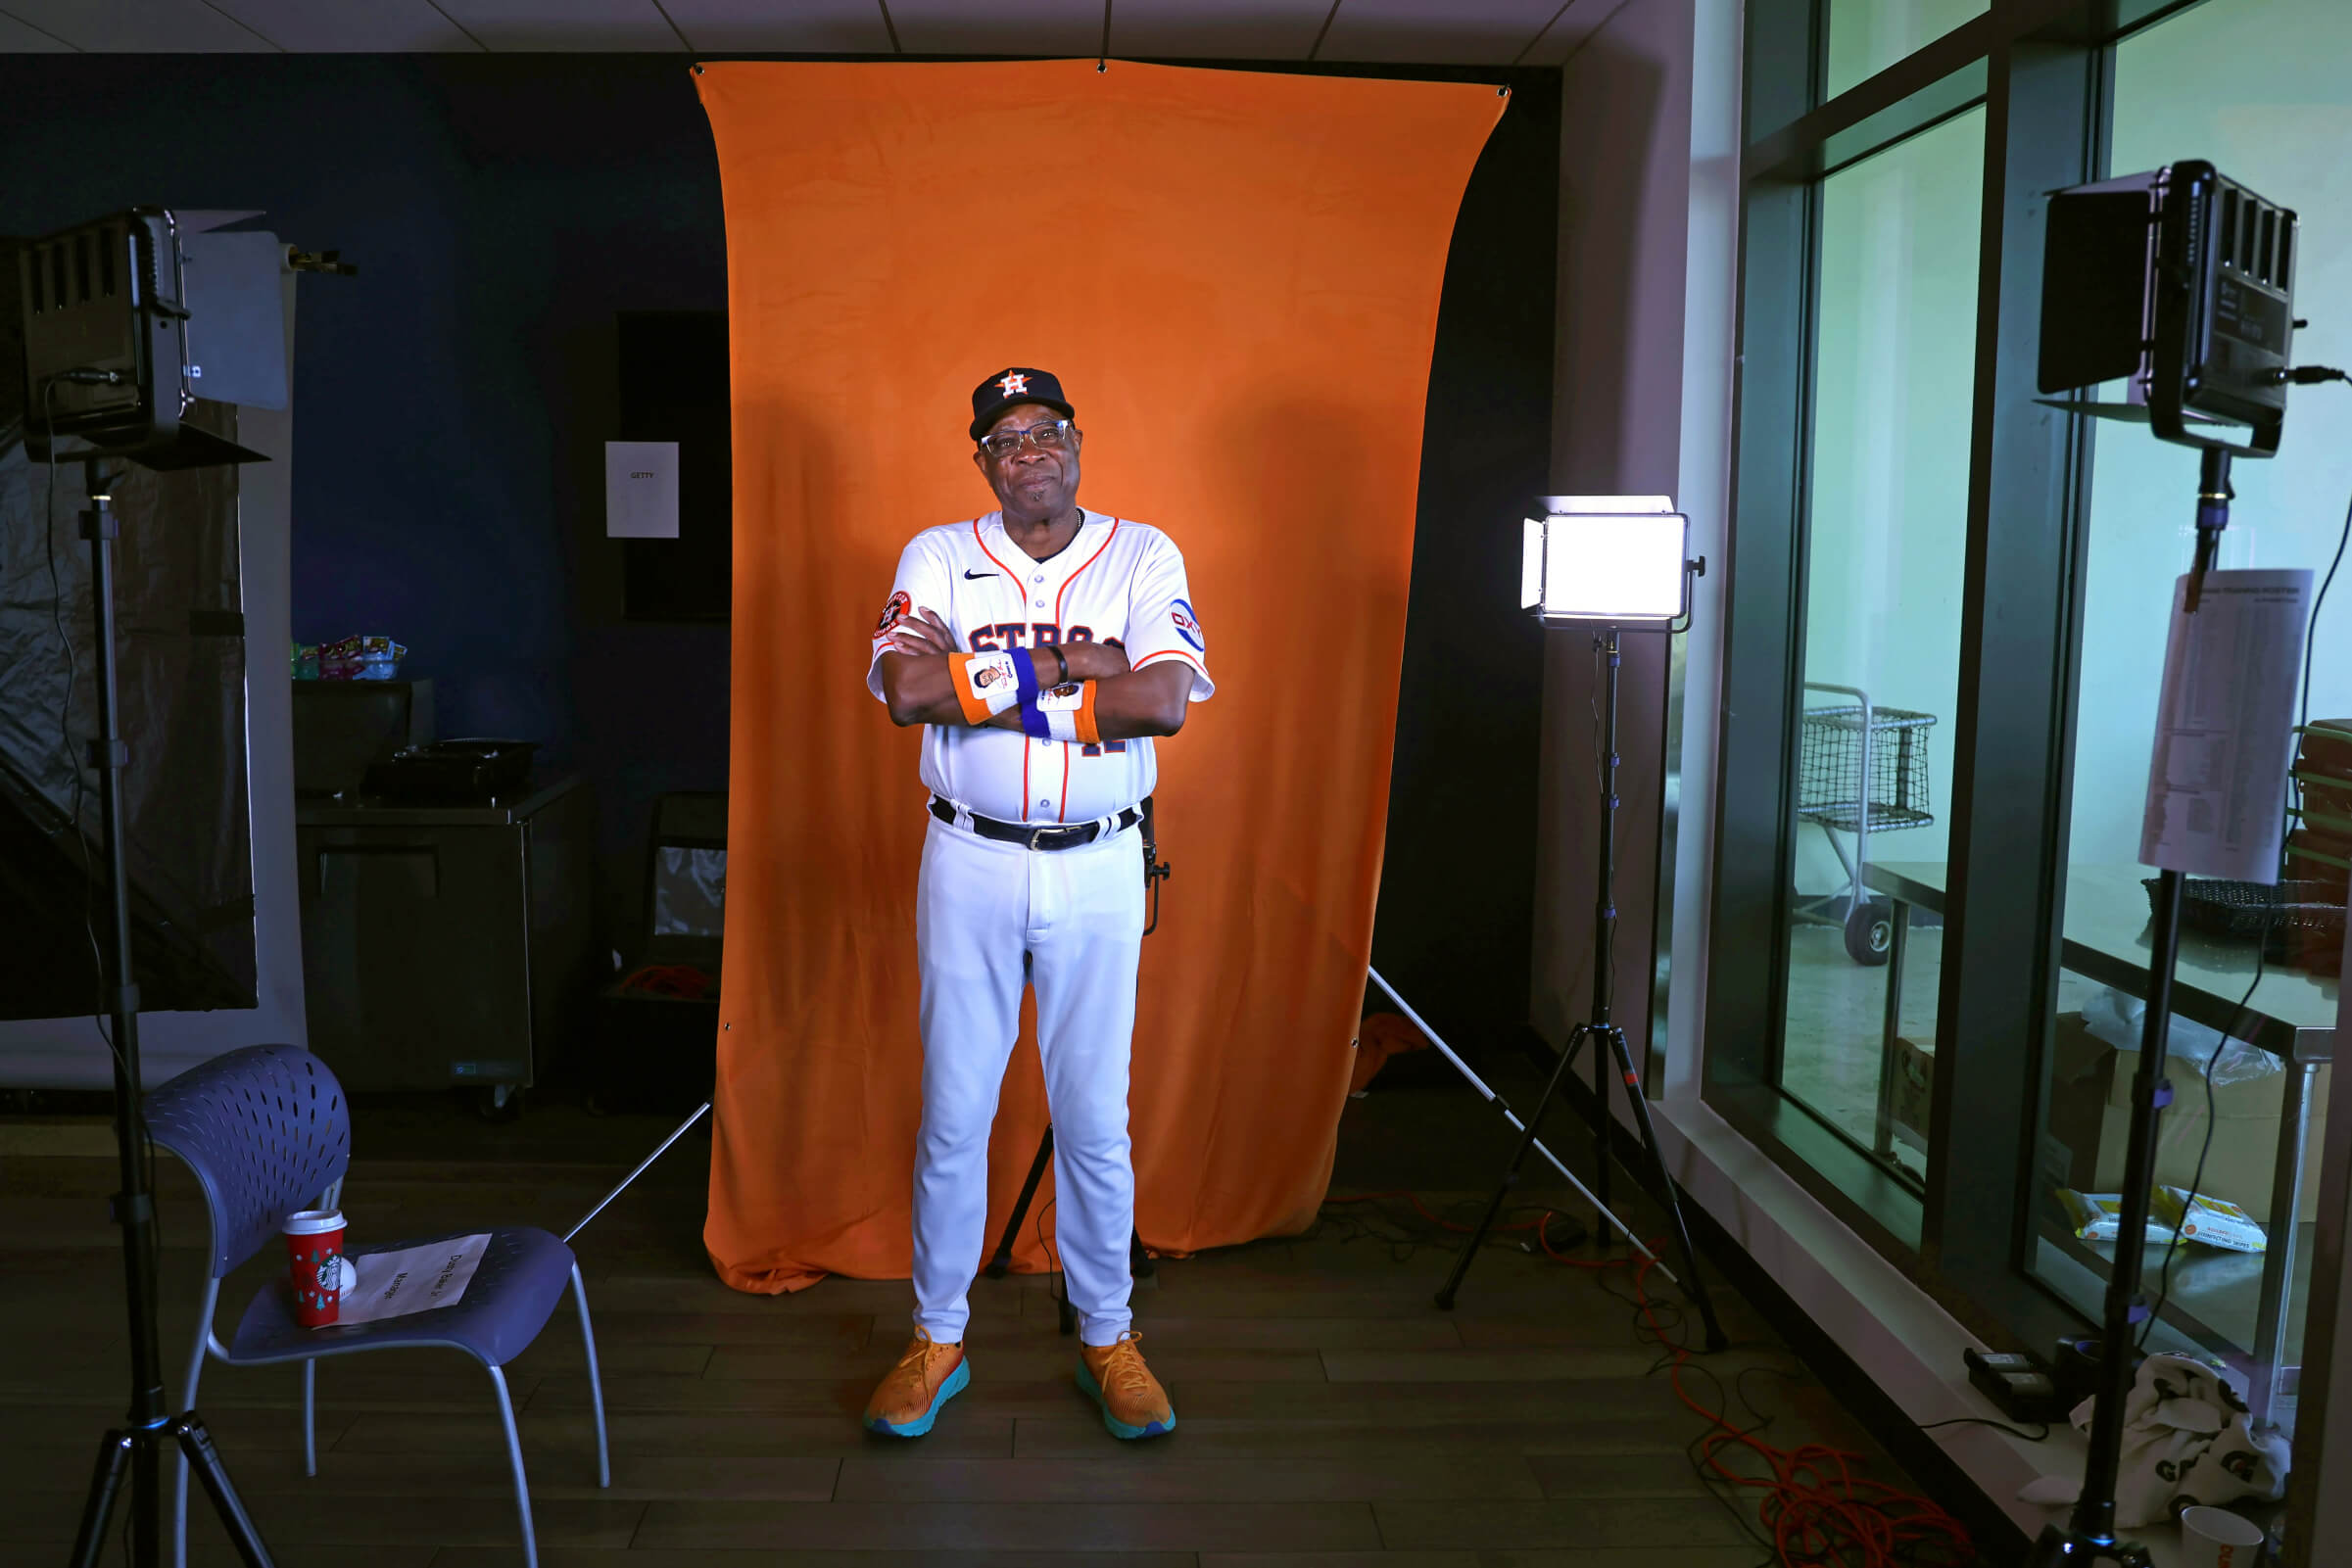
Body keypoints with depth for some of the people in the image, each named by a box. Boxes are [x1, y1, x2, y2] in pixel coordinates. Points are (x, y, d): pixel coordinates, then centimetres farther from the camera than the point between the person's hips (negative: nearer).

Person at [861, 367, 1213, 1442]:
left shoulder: (1143, 557, 2)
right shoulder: (938, 557, 3)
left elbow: (1164, 702, -14)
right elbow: (906, 690, -15)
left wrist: (989, 683, -14)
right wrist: (1072, 666, -15)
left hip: (1098, 868, 0)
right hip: (969, 861, 0)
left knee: (1095, 1118, 8)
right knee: (953, 1113, 8)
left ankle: (1107, 1339, 25)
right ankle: (937, 1340, 24)